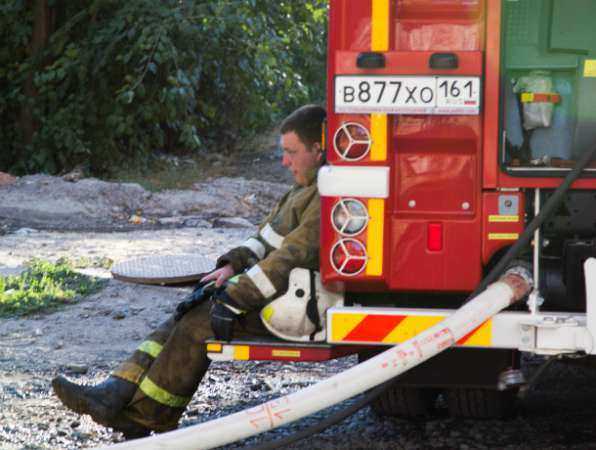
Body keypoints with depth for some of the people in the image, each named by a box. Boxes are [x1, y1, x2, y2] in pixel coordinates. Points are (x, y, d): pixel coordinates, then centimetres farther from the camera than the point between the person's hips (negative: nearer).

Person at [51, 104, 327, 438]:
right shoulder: (307, 188, 16)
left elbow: (289, 259, -25)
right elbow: (267, 237, 23)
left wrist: (235, 300, -23)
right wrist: (234, 265, 6)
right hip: (270, 287, 10)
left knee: (198, 325, -17)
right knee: (187, 317, -2)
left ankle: (141, 418, -10)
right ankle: (115, 393, -11)